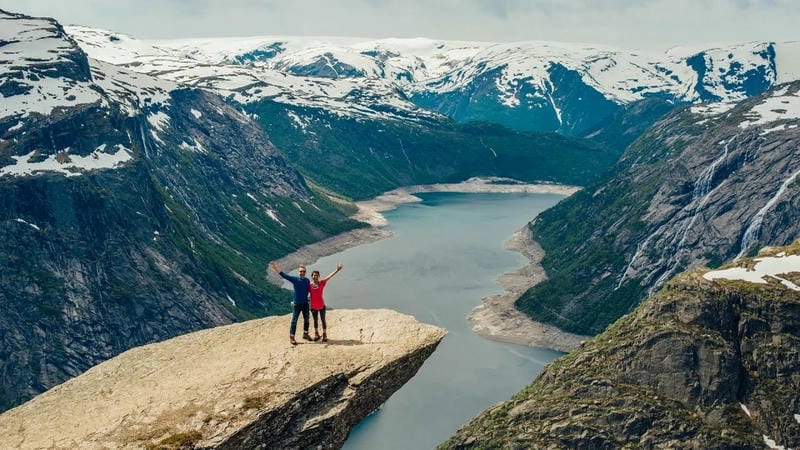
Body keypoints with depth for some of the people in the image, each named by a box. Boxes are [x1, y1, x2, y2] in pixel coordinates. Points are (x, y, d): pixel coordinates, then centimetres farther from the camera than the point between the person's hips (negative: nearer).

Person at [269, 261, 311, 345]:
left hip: (305, 303, 4)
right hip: (296, 304, -4)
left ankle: (305, 334, 35)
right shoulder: (294, 279, -10)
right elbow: (284, 275, -16)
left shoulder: (307, 280, 0)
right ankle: (291, 337, 6)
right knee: (294, 321, -1)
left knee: (306, 319, 16)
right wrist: (276, 268, -24)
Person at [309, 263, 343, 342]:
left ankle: (324, 335, 20)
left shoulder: (322, 282, -8)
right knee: (315, 320, 16)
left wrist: (337, 270, -26)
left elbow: (329, 276, -16)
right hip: (313, 306, 1)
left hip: (321, 305, -1)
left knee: (323, 320, 7)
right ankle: (316, 335, 32)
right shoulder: (309, 285, -6)